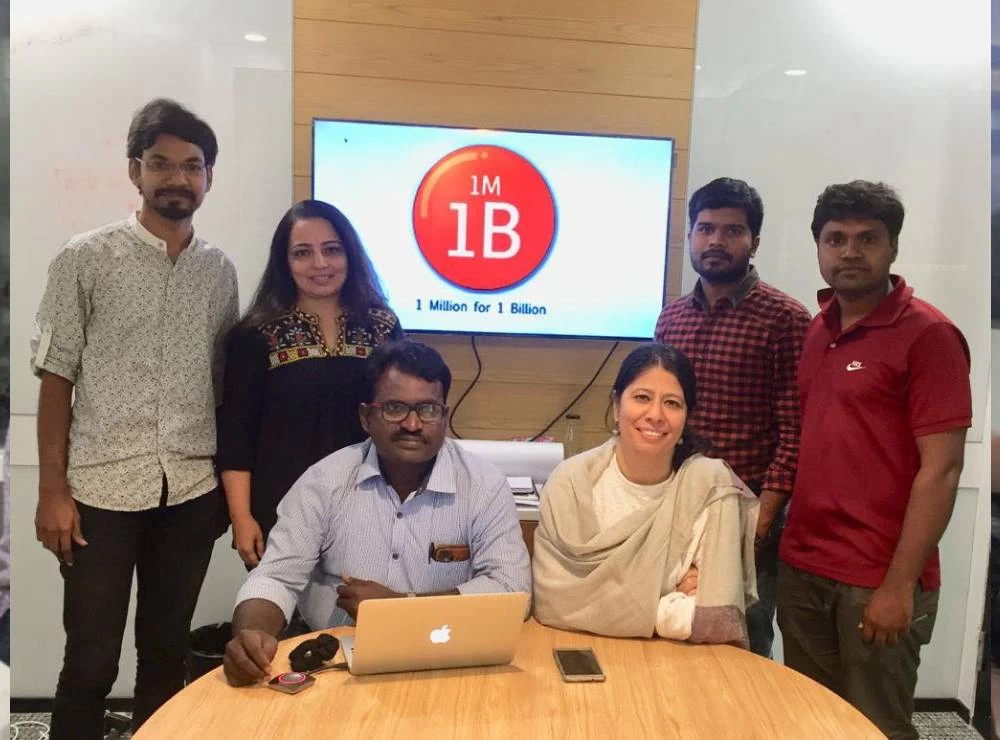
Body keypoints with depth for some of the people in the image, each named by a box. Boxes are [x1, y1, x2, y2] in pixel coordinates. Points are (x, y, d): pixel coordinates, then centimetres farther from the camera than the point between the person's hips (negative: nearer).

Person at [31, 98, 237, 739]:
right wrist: (52, 490, -7)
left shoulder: (220, 271, 8)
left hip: (192, 490, 3)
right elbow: (56, 378, -2)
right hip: (103, 488, -3)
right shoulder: (86, 259, -2)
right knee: (90, 662, 6)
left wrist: (229, 483, 8)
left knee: (168, 652, 14)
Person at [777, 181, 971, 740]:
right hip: (802, 568, 6)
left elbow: (941, 470, -14)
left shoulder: (928, 334, -11)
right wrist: (784, 526, 5)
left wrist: (900, 585, -16)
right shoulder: (818, 328, 8)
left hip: (877, 580, -6)